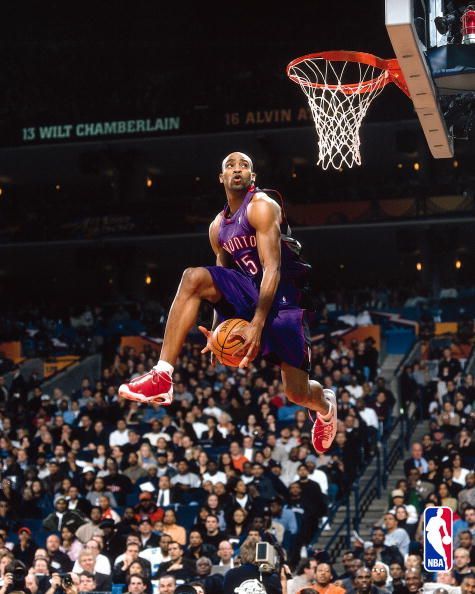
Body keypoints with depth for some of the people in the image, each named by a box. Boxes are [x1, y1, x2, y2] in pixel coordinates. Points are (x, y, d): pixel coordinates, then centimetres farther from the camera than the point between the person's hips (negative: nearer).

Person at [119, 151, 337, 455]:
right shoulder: (218, 227, 11)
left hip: (282, 294, -6)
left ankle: (326, 403, 36)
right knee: (194, 278, -23)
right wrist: (217, 330, 3)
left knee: (297, 392, -7)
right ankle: (163, 375, -30)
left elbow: (272, 268, -20)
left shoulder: (261, 207, -13)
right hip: (248, 288, 6)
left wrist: (257, 325, -28)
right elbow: (223, 278, 16)